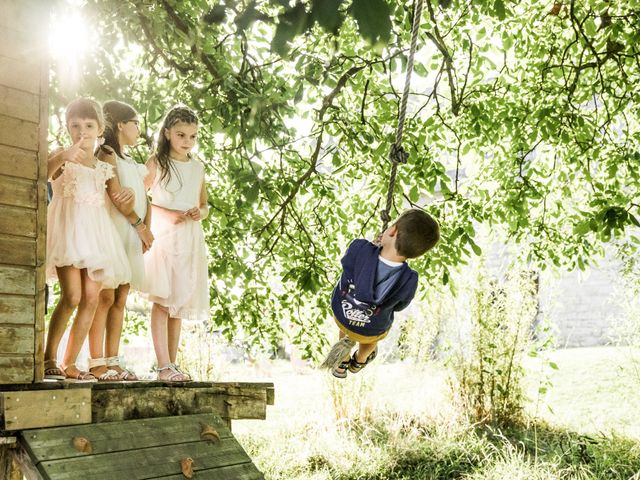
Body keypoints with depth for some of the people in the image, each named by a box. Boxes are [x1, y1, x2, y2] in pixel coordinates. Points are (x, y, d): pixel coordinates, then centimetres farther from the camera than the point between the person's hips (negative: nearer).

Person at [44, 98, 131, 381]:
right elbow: (41, 174, -16)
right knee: (71, 295, -18)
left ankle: (69, 363, 5)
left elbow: (115, 193, 29)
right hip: (67, 228, -5)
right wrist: (62, 157, -32)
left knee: (92, 298, -2)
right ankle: (48, 359, -6)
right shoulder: (62, 158, 4)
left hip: (95, 232, 5)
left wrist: (127, 195, 6)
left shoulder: (103, 167, 18)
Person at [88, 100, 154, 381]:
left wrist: (146, 229, -1)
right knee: (106, 297, -10)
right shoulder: (107, 154, -1)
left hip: (132, 236, 8)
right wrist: (140, 225, -13)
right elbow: (116, 195, -12)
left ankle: (112, 361, 7)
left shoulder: (131, 162, 24)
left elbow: (144, 199, 14)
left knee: (120, 299, 5)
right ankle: (97, 363, -9)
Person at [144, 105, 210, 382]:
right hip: (163, 235, -5)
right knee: (162, 300, -9)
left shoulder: (198, 167, 14)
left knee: (180, 302, 7)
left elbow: (204, 205, 21)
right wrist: (167, 213, -15)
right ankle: (163, 365, -10)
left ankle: (172, 363, 12)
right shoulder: (156, 163, 1)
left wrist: (200, 212, -3)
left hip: (190, 238, 5)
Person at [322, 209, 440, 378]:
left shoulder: (359, 248, -37)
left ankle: (342, 364, 59)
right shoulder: (408, 281, -35)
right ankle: (359, 361, 64)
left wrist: (375, 247, -1)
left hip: (341, 315, 1)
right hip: (372, 329, 0)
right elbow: (398, 306, -12)